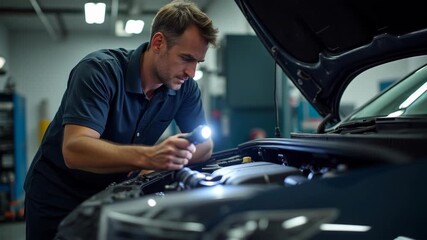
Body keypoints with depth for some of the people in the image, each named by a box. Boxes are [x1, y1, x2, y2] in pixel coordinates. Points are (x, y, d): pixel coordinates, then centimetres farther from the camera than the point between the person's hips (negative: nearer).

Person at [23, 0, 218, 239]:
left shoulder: (185, 87, -9)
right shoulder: (99, 70, -27)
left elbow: (205, 144, -6)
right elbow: (74, 150, -37)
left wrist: (173, 155, -28)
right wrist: (148, 157, -52)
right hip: (57, 198, -5)